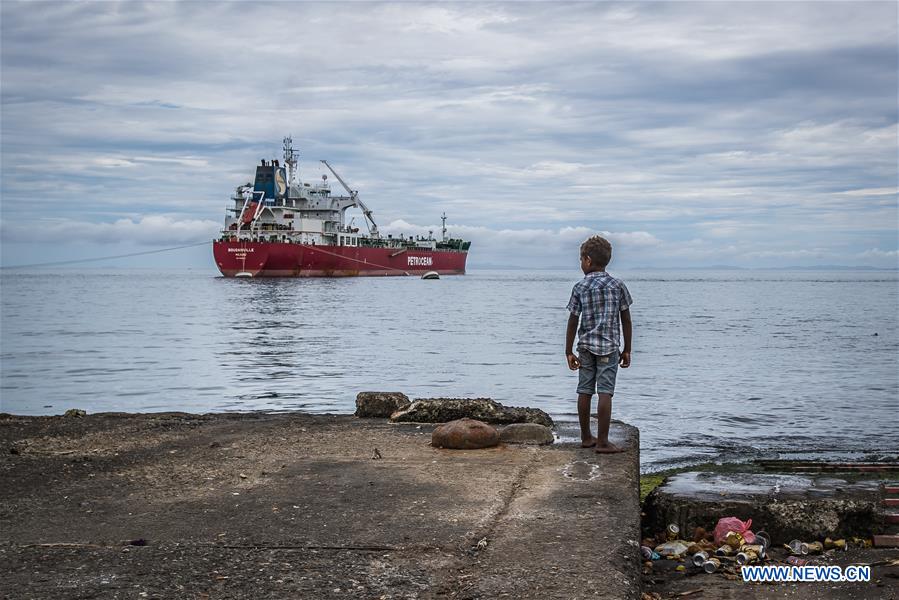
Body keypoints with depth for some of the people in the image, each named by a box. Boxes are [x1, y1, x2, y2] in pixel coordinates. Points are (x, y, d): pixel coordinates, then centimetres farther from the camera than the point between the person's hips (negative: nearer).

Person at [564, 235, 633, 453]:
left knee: (584, 391, 10)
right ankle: (602, 442, -5)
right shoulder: (618, 286, -1)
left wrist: (569, 352, 6)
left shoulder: (580, 288, -1)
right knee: (605, 393, -4)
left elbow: (573, 322, 0)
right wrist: (627, 350, 9)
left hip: (586, 346, 2)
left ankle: (586, 437, 19)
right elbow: (626, 320, 1)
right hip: (609, 346, -2)